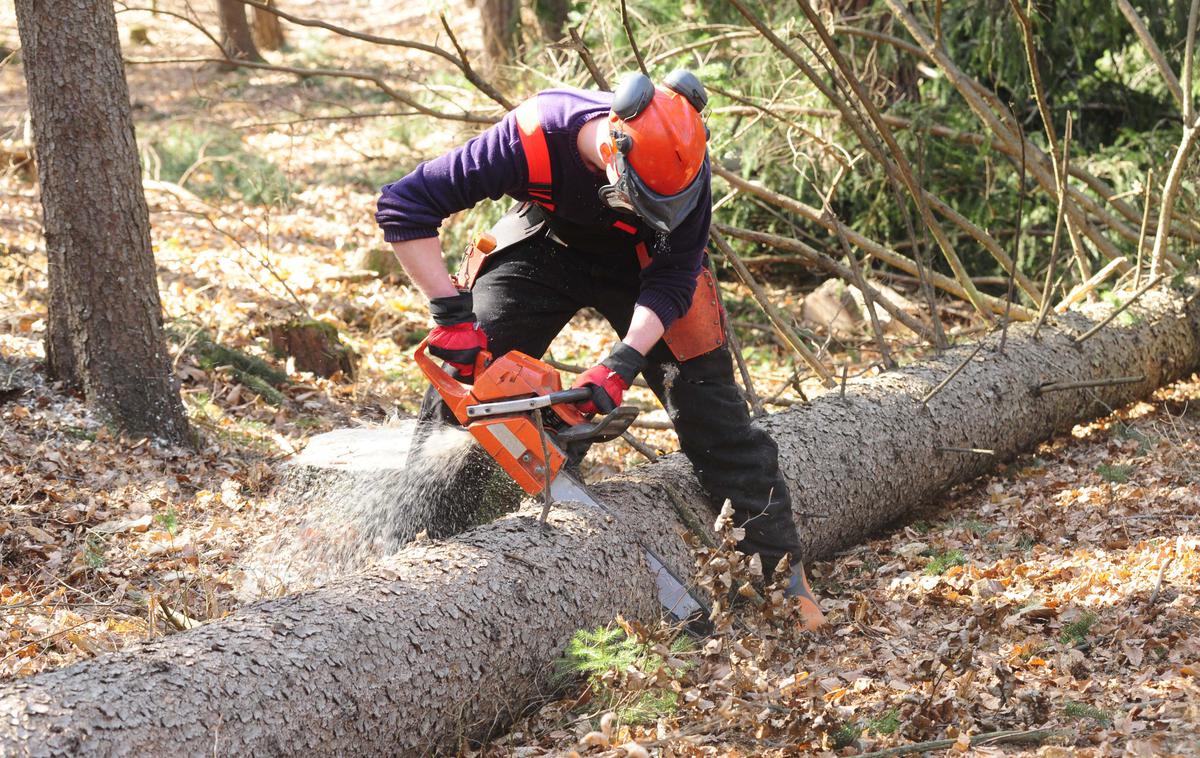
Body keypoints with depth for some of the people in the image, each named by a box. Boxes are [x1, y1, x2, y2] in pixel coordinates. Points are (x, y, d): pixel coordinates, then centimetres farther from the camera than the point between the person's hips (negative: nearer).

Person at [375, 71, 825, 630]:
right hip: (544, 244, 0)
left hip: (642, 260, 0)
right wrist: (451, 315, -37)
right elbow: (404, 206, -34)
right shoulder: (534, 138, -39)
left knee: (706, 401, -7)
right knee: (461, 377, -9)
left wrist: (621, 365, -37)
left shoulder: (680, 159, -34)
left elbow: (671, 279, -24)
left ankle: (781, 567, 2)